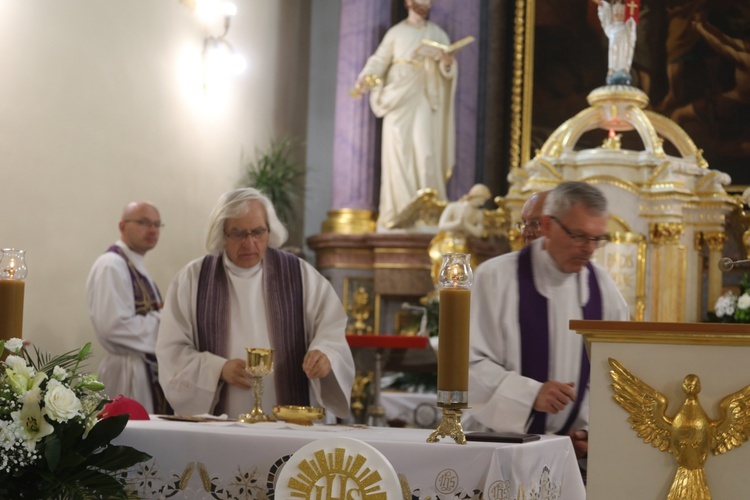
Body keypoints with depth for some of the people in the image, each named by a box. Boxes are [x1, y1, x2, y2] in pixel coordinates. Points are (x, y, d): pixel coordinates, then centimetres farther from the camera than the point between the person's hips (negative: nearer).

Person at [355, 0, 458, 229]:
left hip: (423, 100, 1)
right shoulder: (396, 33, 9)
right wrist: (366, 77, -17)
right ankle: (398, 209, -2)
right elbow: (379, 60, 2)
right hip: (398, 100, -1)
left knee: (424, 152, -9)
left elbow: (448, 72, 5)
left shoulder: (437, 34, 11)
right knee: (398, 153, -5)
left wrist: (448, 62, -18)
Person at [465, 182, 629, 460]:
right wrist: (531, 394, -23)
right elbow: (470, 362, -10)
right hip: (500, 441, -4)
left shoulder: (601, 285, 8)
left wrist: (592, 428, -3)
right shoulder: (495, 278, -5)